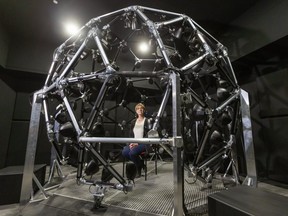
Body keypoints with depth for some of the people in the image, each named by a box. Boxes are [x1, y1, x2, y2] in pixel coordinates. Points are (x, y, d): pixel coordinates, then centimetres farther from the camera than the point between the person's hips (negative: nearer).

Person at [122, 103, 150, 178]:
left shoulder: (147, 121, 2)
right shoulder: (133, 122, 18)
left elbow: (147, 135, -6)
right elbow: (130, 134, 15)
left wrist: (138, 143, -16)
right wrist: (131, 142, -5)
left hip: (143, 143, -5)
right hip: (134, 143, 5)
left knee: (132, 153, -31)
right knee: (124, 152, -23)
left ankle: (139, 170, -2)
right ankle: (140, 163, 3)